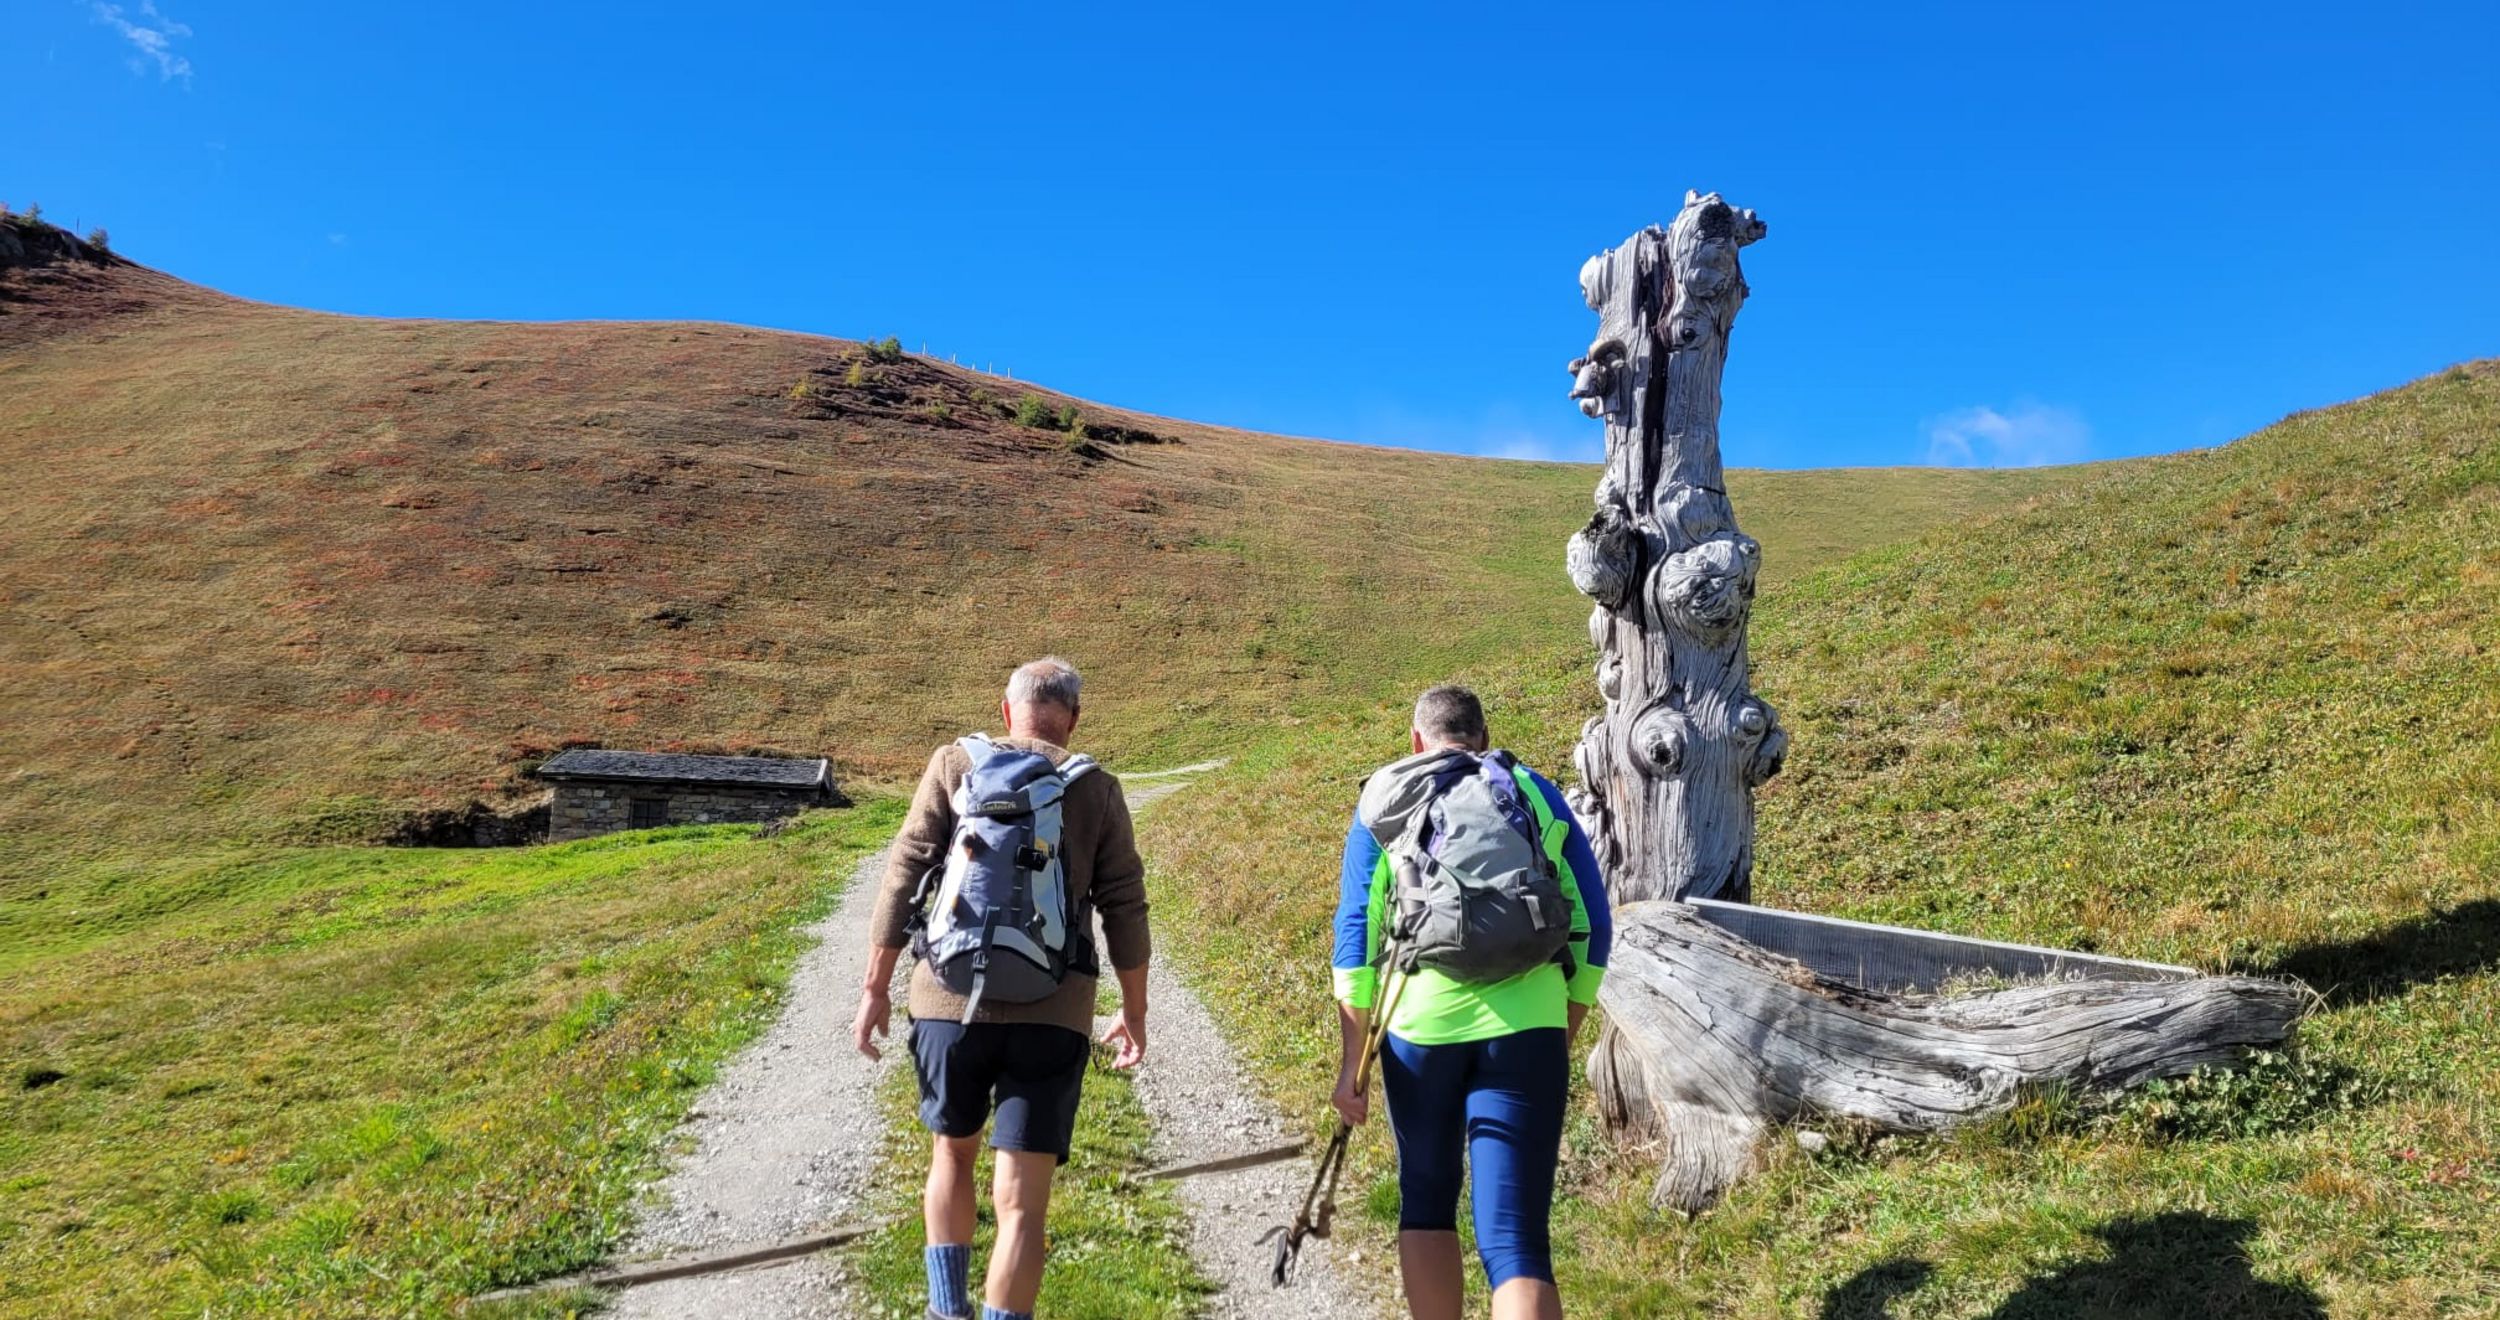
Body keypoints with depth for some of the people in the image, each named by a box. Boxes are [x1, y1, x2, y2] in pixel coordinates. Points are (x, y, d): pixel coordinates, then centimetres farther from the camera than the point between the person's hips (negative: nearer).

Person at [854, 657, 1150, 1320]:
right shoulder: (1098, 791, 6)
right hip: (1051, 1013, -1)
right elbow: (1125, 909, 6)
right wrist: (1134, 1010, 16)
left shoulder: (954, 764, 5)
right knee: (1020, 1199, 1)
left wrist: (875, 986, 6)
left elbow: (903, 878, 1)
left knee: (953, 1150, 25)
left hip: (951, 998, 1)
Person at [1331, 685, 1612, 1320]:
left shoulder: (1384, 804, 13)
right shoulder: (1539, 795, 16)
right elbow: (1593, 927, 13)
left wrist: (1351, 1060, 8)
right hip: (1525, 1024, 0)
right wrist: (1564, 1037, 21)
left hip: (1420, 1020, 0)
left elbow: (1354, 937, 7)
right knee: (1514, 1238, -1)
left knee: (1426, 1202, 23)